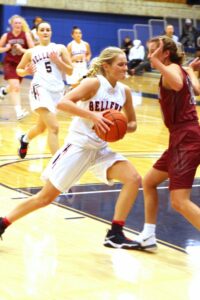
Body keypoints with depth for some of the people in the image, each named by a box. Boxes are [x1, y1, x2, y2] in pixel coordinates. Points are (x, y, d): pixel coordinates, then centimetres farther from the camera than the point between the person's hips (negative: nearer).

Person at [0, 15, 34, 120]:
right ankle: (19, 111, -23)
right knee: (15, 87, -21)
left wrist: (22, 50, -26)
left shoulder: (26, 35, -9)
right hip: (9, 63, -2)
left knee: (14, 87, 21)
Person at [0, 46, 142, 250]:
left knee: (133, 179, -13)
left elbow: (132, 123, 15)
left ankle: (115, 235, -7)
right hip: (78, 145, -6)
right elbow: (62, 103, -26)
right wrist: (92, 115, -34)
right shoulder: (94, 83, -15)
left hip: (101, 149, 6)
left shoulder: (124, 91, 3)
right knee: (46, 196, 0)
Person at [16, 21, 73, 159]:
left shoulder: (60, 48, 11)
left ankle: (25, 139, 52)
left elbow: (70, 71, 8)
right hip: (40, 89, -3)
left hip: (58, 90, 3)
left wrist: (57, 60, -8)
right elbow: (19, 70, 21)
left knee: (41, 127, 18)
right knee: (54, 127, -20)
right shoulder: (31, 52, 11)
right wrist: (26, 72, -1)